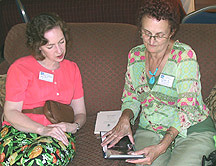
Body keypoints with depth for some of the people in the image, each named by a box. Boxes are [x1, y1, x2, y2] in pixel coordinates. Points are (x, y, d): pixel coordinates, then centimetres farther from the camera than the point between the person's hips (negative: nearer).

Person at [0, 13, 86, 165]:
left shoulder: (72, 69, 19)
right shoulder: (20, 68, 4)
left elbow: (80, 113, 20)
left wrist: (74, 126, -5)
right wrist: (43, 129, -19)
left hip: (57, 135, 2)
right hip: (19, 131, -2)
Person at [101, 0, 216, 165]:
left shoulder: (185, 55, -11)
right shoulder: (135, 55, 5)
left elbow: (187, 108, -16)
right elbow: (131, 98, 15)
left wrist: (161, 147, -28)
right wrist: (125, 118, -9)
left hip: (193, 131, -2)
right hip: (149, 130, 2)